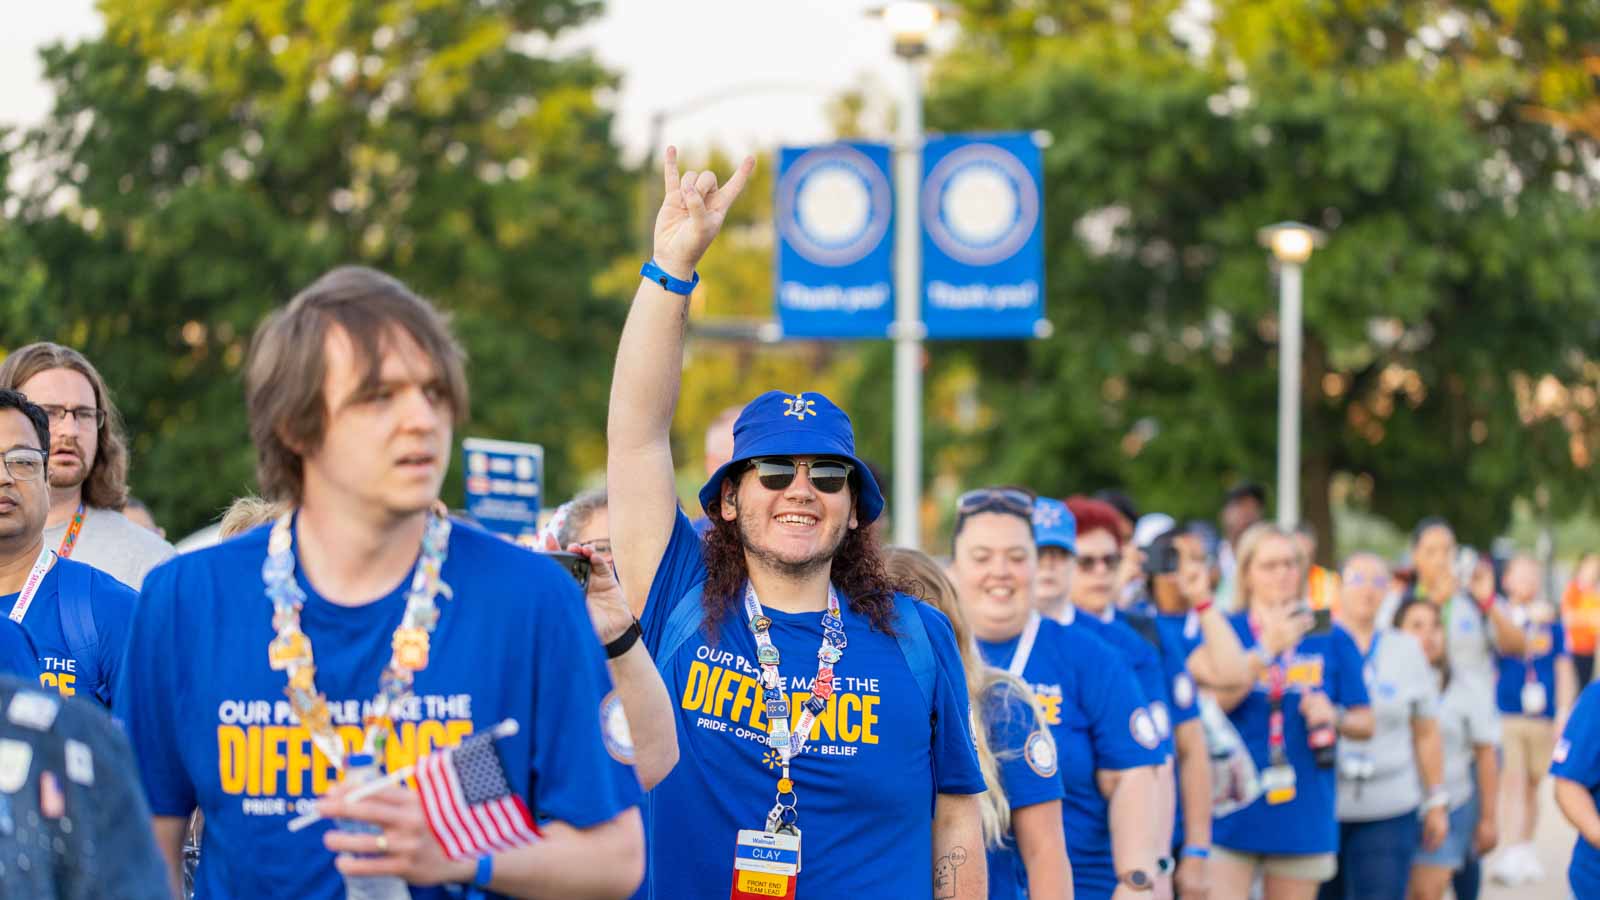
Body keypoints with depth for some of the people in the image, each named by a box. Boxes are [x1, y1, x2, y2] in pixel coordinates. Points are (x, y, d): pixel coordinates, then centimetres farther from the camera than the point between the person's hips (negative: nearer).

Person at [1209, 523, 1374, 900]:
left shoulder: (1330, 640, 8)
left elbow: (1365, 723, 10)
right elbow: (1215, 700, -16)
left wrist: (1334, 716, -11)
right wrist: (1268, 647, -22)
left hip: (1301, 817, 2)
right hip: (1234, 810, -2)